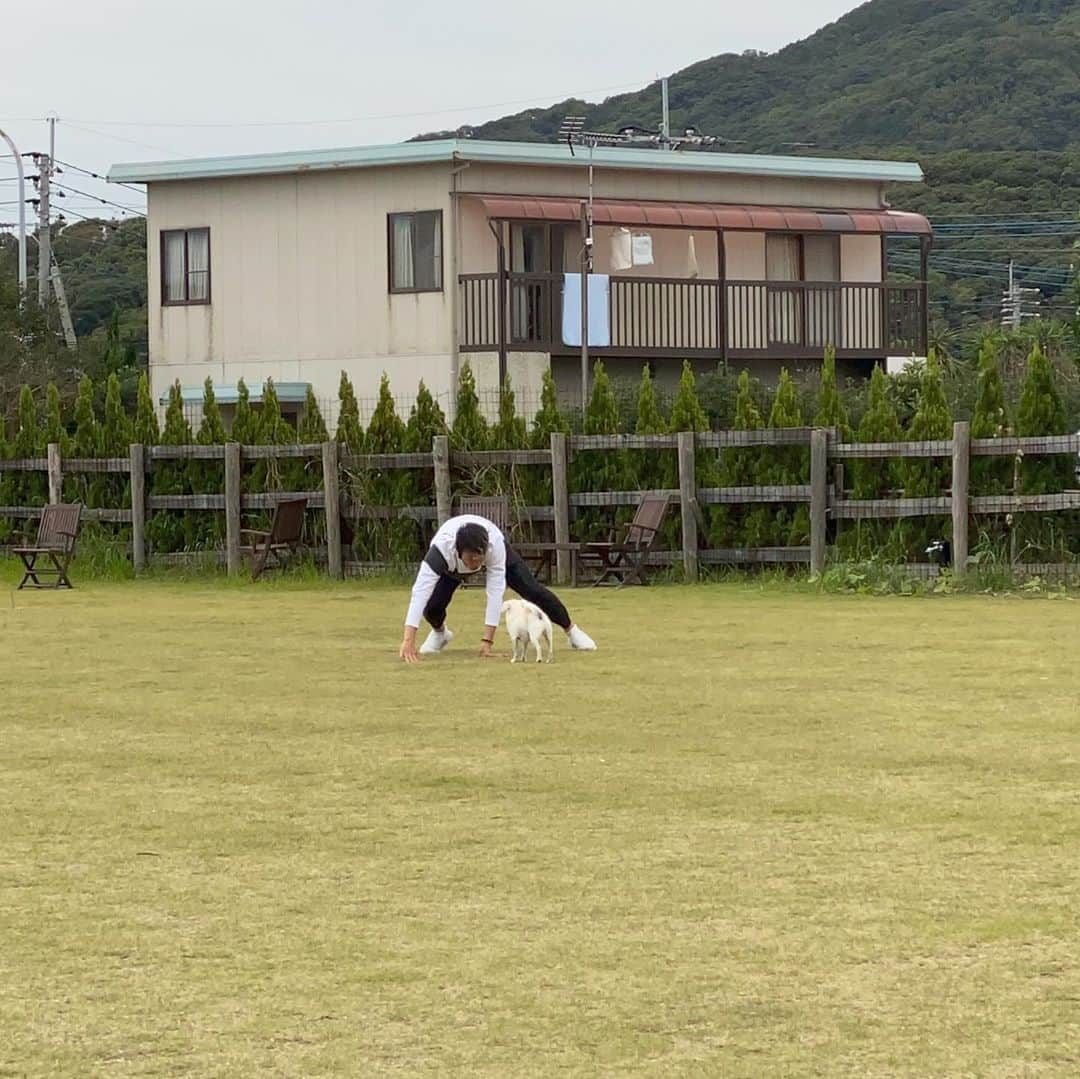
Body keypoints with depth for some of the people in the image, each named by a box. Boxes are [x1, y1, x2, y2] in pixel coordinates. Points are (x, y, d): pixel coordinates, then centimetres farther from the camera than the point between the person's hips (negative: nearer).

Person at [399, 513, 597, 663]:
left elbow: (495, 592, -44)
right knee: (433, 603, -19)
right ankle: (439, 632, 18)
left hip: (494, 547, 0)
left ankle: (571, 630, 18)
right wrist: (408, 640, -63)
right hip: (452, 565, 0)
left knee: (532, 589, -6)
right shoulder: (440, 550, -47)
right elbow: (420, 592, -54)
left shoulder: (495, 546, -44)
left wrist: (487, 641, -49)